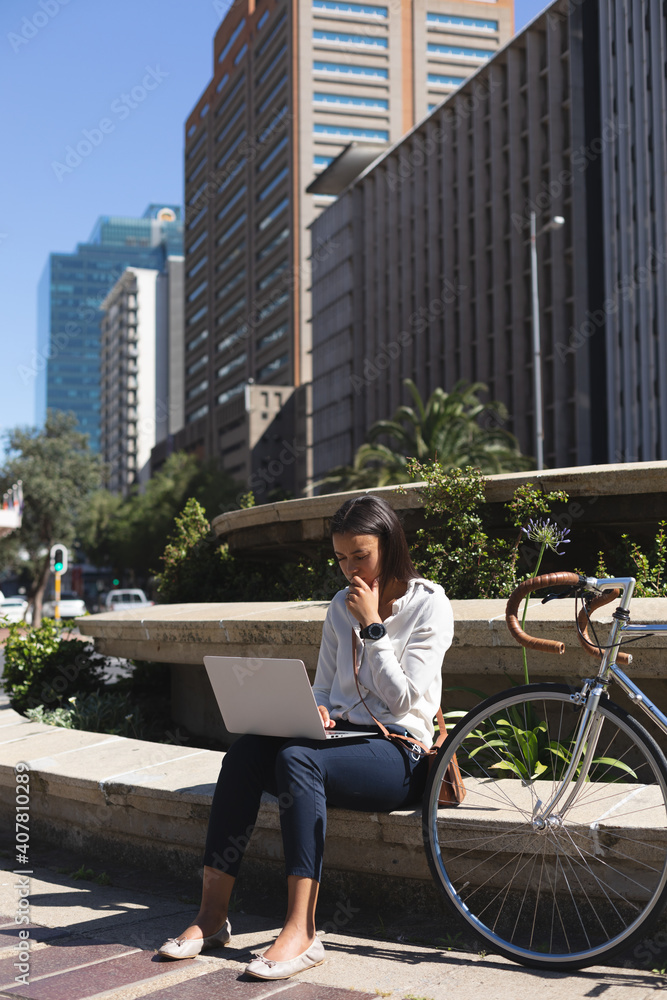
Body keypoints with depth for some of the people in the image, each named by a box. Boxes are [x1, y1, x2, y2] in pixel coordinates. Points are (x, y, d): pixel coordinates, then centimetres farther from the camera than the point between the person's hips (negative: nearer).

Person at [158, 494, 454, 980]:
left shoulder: (429, 605, -2)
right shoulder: (341, 606, 16)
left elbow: (402, 698, -9)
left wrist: (371, 626, -10)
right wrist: (313, 713, -4)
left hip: (397, 753, -6)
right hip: (339, 736, 6)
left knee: (297, 758, -35)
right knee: (245, 751, -24)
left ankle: (302, 932, -37)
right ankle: (213, 914, -23)